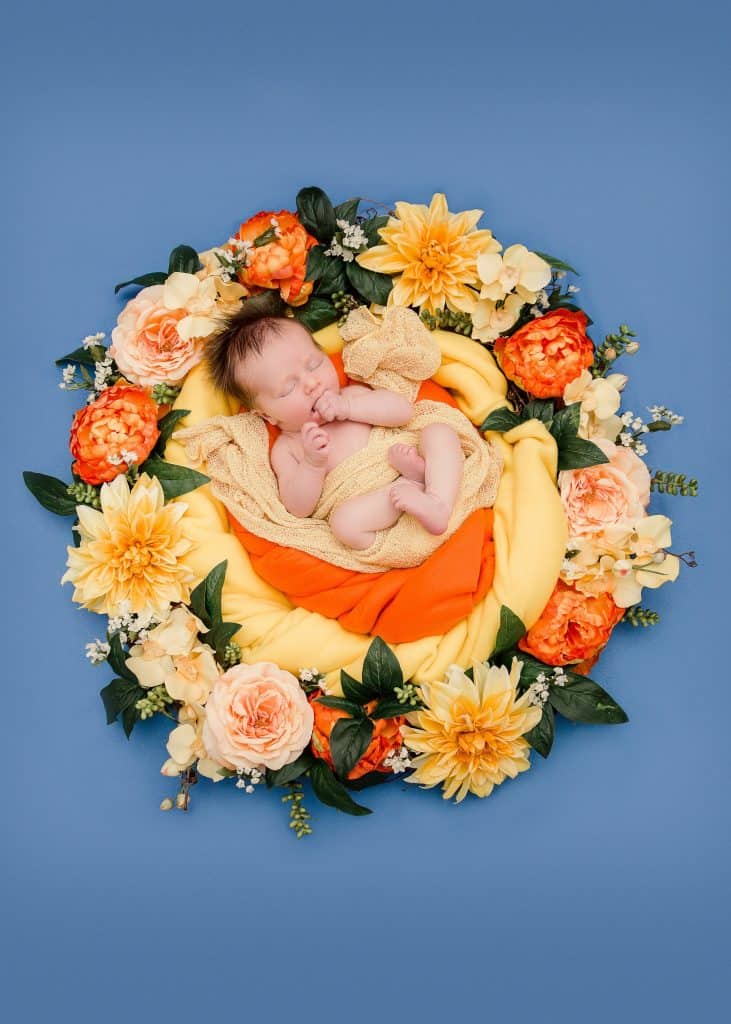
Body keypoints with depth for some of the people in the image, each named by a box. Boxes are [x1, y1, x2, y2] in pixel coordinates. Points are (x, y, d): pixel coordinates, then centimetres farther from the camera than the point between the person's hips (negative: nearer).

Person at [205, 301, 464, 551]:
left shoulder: (352, 396, 11)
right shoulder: (285, 449, 3)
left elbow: (404, 410, -2)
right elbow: (298, 508, -7)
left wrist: (349, 407, -13)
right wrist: (312, 463, -25)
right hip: (372, 511, -3)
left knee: (439, 432, -16)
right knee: (343, 521, -35)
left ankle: (439, 502, -35)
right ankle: (414, 484, -30)